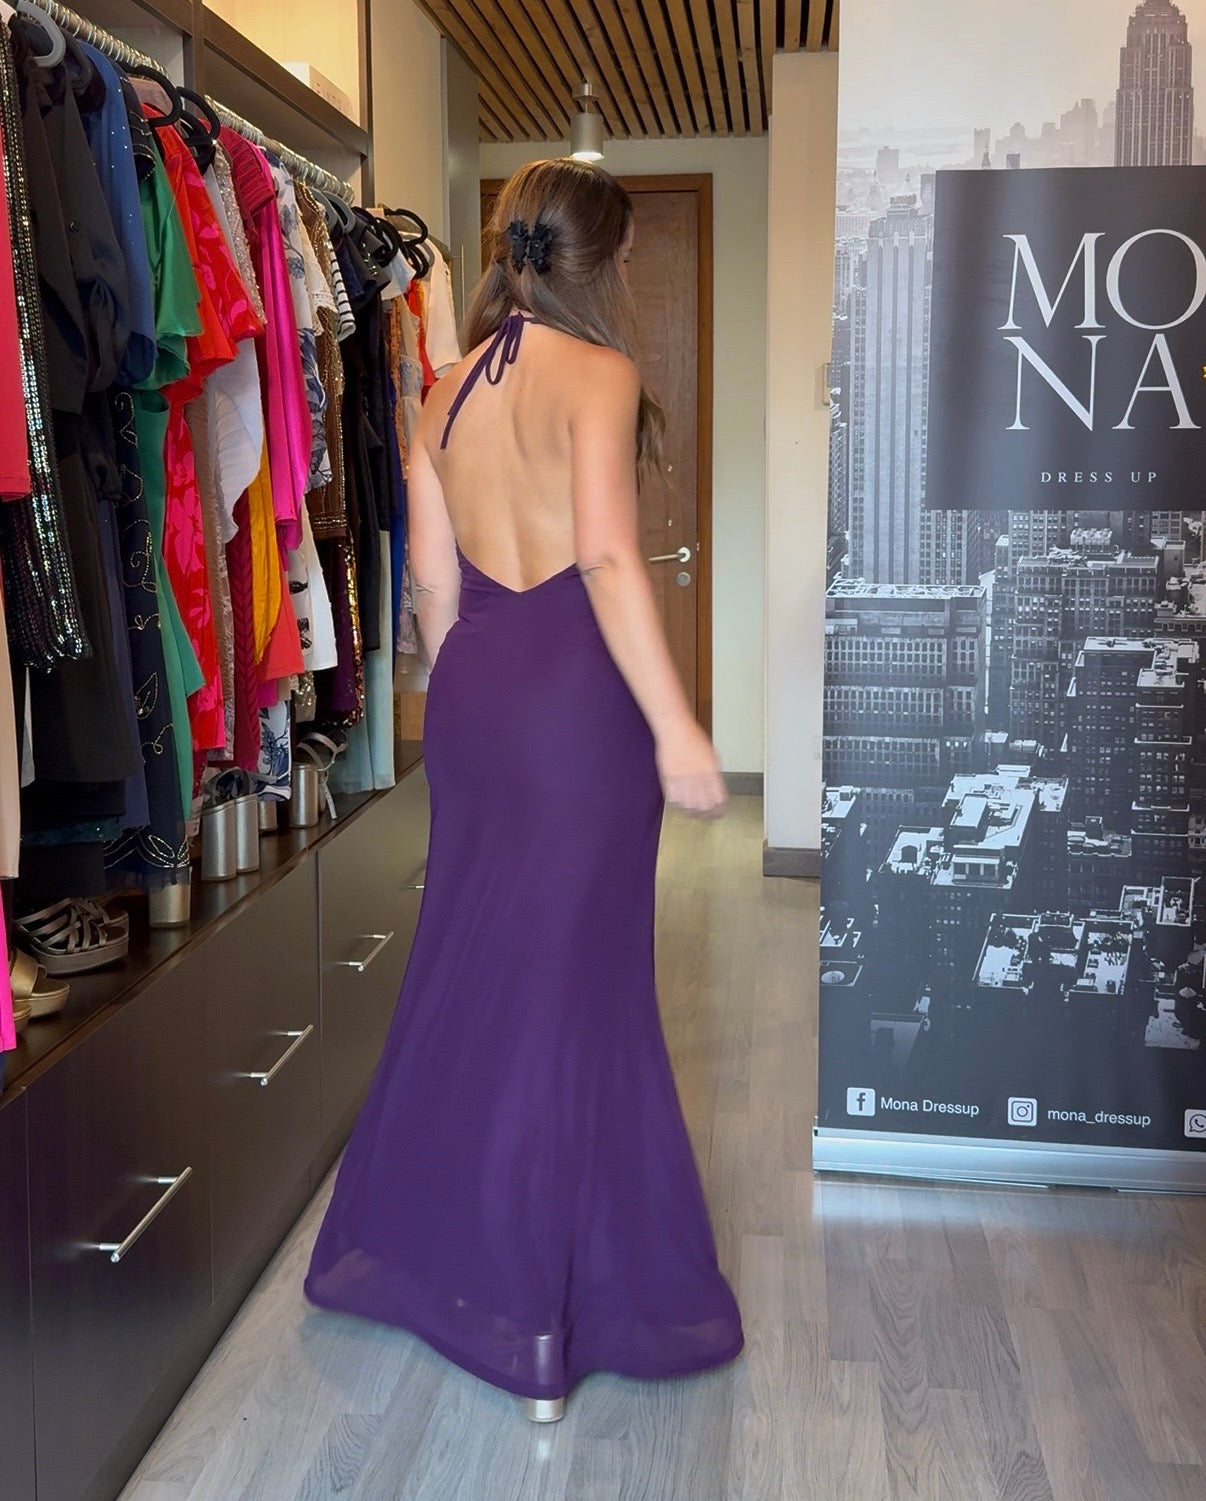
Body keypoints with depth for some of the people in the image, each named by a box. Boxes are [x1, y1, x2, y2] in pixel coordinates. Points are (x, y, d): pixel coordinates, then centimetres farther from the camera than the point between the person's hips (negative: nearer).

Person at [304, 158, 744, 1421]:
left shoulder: (447, 393, 12)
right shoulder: (598, 374, -8)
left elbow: (433, 581, 12)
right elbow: (606, 555, -20)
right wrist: (674, 724, -20)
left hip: (471, 682, 7)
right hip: (575, 689, -7)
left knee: (467, 963, 18)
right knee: (572, 976, 3)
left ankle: (416, 1239, 33)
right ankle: (562, 1297, 15)